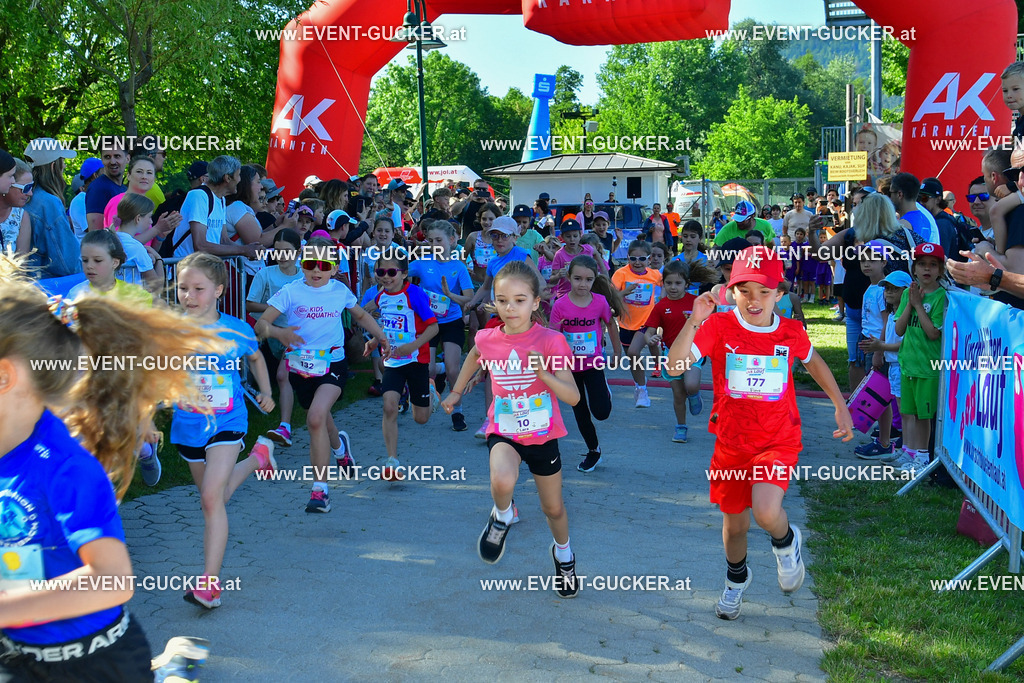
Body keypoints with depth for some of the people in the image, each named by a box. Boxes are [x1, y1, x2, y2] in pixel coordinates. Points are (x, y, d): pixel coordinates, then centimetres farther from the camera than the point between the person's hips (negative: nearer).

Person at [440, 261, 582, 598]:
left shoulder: (550, 341, -17)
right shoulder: (487, 340, -9)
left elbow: (573, 396, -21)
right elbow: (474, 356, 19)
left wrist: (545, 374, -37)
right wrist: (456, 391, 25)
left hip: (542, 435, 0)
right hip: (503, 433, 0)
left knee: (553, 509, 16)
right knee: (502, 482, -33)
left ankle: (563, 554, 49)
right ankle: (502, 516, 3)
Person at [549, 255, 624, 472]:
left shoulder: (600, 301, -12)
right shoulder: (560, 305, -14)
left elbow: (611, 325, 5)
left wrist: (617, 352, 14)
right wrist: (555, 331, -33)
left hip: (593, 364, -1)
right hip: (569, 365, 1)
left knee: (601, 412, -12)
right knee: (580, 413, 11)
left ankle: (605, 391, 24)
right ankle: (593, 450, 33)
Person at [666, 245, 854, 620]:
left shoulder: (792, 332, -6)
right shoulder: (719, 326, -13)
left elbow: (813, 361, 17)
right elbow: (674, 366, -24)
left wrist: (840, 405, 14)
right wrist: (694, 322, -35)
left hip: (778, 440, -1)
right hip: (732, 441, 1)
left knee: (766, 512, -25)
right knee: (734, 523, 16)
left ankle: (785, 542, 13)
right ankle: (736, 579, 48)